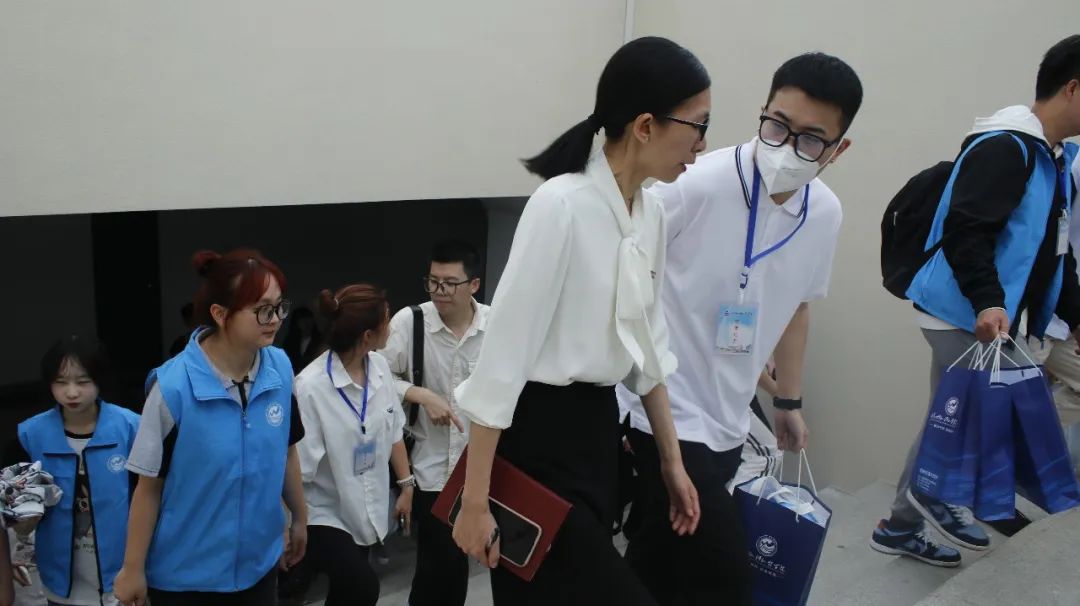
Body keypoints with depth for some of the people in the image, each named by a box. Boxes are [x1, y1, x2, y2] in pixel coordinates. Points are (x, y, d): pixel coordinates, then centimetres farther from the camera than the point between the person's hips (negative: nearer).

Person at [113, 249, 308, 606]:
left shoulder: (280, 368, -8)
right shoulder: (173, 386, -21)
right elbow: (149, 485, -13)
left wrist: (300, 517, 15)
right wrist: (133, 569, -7)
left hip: (259, 563, 4)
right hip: (186, 573, -4)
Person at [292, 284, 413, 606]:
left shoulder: (380, 366, -5)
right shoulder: (311, 386, -26)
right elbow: (296, 465, -22)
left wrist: (406, 485, 11)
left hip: (368, 509, 7)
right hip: (326, 514, -6)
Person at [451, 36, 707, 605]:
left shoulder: (650, 211, 4)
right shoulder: (561, 206, -22)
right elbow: (504, 352, -21)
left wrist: (671, 459, 17)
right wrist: (475, 501, -19)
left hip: (599, 429, 8)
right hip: (538, 438, -8)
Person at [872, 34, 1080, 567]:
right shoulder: (1006, 146, -14)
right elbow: (965, 230, -26)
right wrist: (987, 300, -34)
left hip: (992, 315, 10)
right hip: (967, 313, -10)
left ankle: (901, 527, 25)